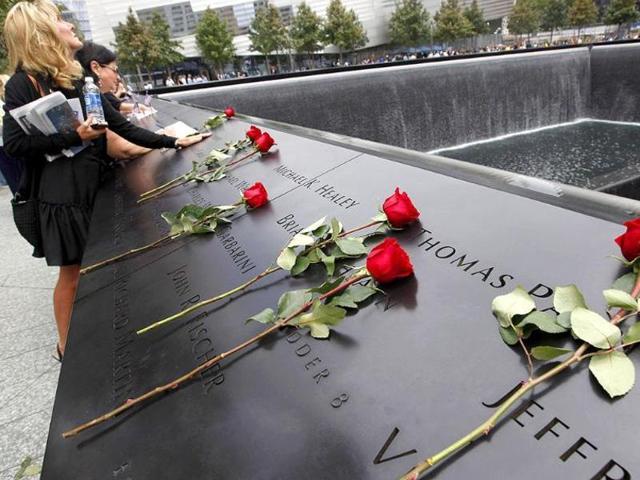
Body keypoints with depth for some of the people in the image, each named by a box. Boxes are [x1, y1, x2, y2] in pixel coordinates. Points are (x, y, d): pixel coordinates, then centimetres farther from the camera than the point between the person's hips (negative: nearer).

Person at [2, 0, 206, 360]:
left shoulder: (78, 78, 10)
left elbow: (120, 126, 8)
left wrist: (172, 142, 3)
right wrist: (72, 136, -19)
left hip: (96, 185, 6)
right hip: (62, 194, -6)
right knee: (72, 273, 5)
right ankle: (67, 348, 26)